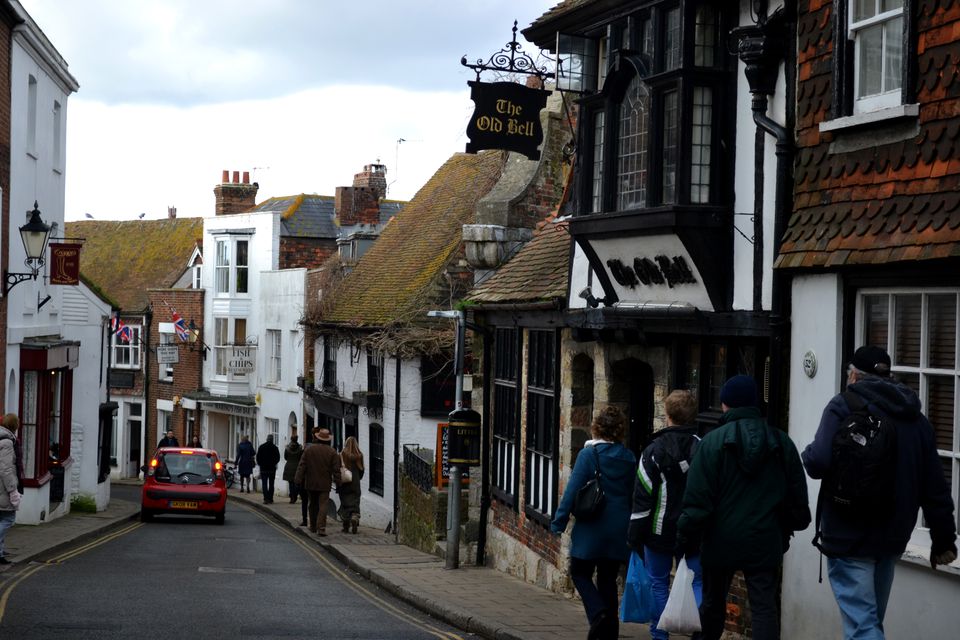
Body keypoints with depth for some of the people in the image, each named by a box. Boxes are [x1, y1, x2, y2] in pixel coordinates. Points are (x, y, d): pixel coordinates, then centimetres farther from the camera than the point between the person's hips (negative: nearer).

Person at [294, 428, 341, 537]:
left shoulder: (308, 449, 0)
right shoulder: (332, 452, -4)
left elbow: (302, 466, -1)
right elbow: (336, 469, -4)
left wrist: (298, 479, 0)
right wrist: (338, 481, 2)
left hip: (311, 483, 2)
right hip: (325, 484, -2)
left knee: (313, 505, 16)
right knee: (323, 505, -4)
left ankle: (313, 527, 24)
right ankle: (321, 528, -15)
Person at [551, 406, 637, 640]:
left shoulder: (589, 454, -10)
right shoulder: (629, 458, 5)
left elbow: (573, 490, -11)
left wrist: (559, 522, -7)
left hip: (593, 527, -5)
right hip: (619, 528, 5)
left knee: (580, 572, 7)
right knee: (608, 578, 13)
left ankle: (598, 613, -14)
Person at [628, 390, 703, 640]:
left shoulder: (654, 451, -7)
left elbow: (643, 497, -8)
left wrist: (634, 535, -2)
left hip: (660, 533, -2)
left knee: (659, 584, 10)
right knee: (697, 583, 5)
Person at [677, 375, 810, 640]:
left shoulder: (713, 441, -8)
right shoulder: (782, 442, 4)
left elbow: (697, 498, -11)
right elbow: (797, 495, 10)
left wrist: (686, 539, -3)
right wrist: (788, 529, 23)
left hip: (721, 540, -2)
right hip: (765, 542, 2)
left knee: (713, 602, 15)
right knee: (764, 606, 1)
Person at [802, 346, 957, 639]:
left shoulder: (844, 406, -8)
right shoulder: (915, 416, 10)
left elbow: (819, 462, -20)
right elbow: (934, 485, 11)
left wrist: (807, 454, 3)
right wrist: (944, 538, 18)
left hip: (849, 536, -6)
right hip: (892, 537, 6)